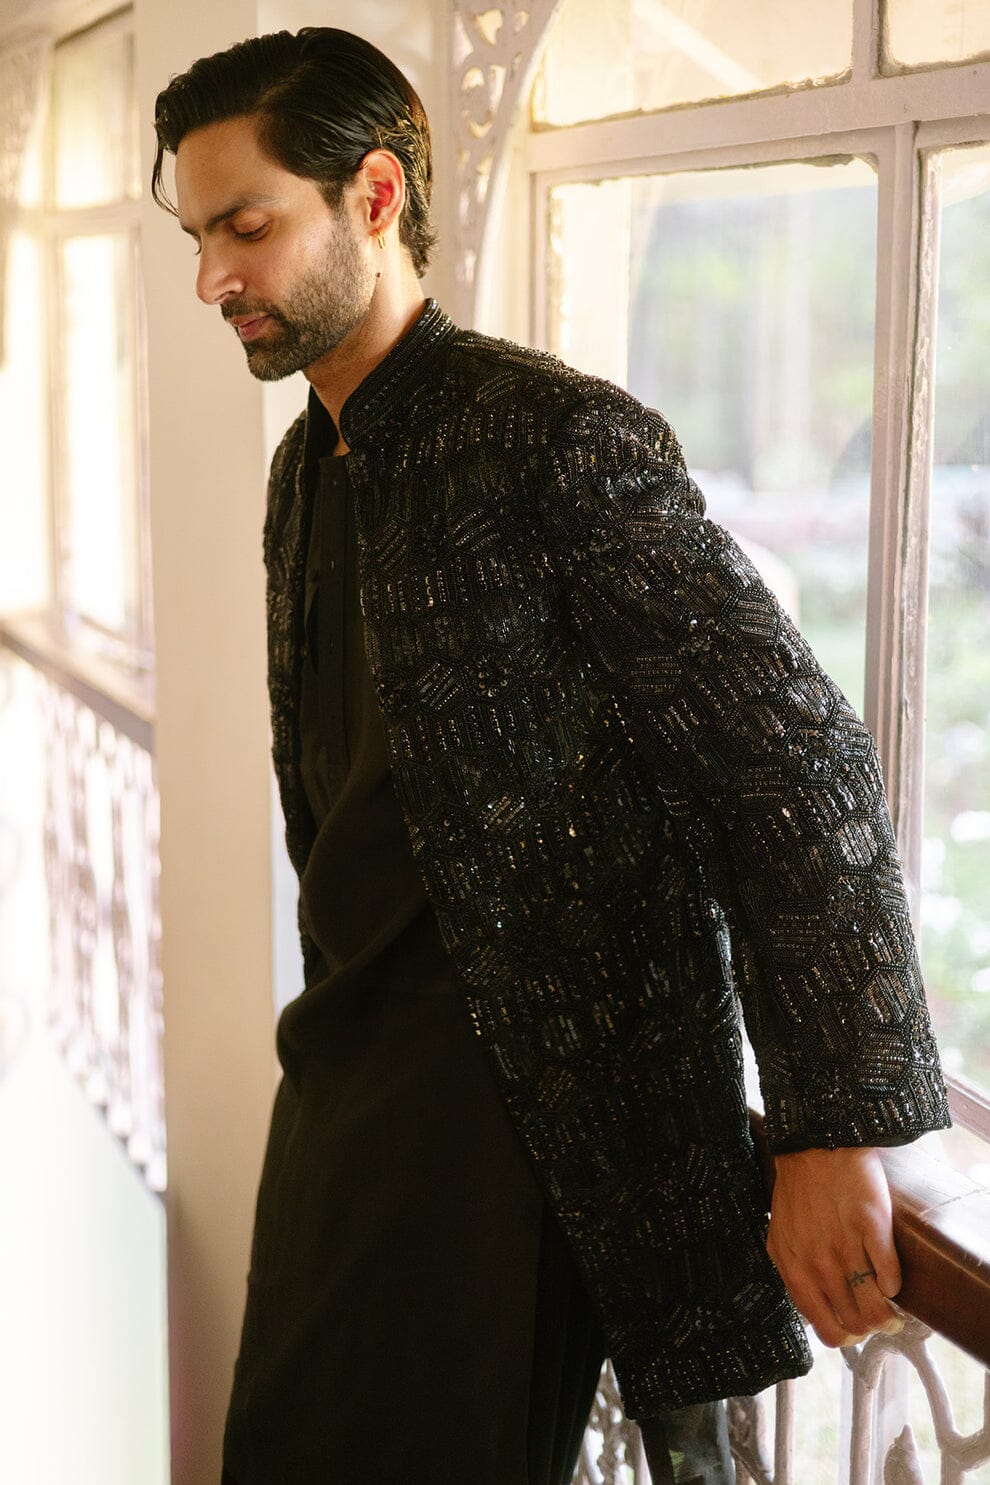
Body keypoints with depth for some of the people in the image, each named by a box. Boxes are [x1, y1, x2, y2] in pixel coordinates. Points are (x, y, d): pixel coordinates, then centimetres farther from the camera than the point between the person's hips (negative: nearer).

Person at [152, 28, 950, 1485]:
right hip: (351, 1063, 8)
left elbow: (803, 767, -19)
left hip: (527, 1094, -8)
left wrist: (837, 1136, -21)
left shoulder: (559, 436, -16)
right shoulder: (308, 462, 12)